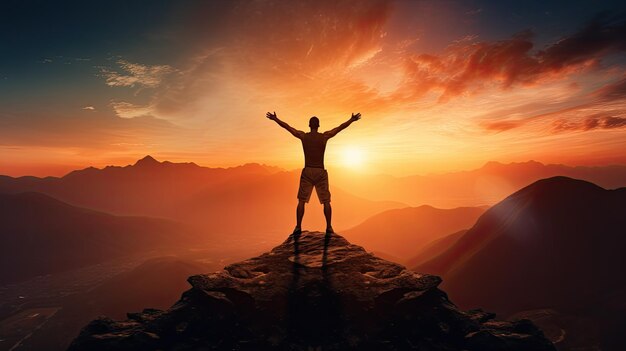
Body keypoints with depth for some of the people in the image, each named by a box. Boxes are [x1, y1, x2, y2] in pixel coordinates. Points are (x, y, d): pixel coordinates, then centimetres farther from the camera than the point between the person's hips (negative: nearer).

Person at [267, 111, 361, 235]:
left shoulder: (303, 136, 1)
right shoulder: (325, 136, -1)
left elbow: (286, 126, 11)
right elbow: (341, 127, 9)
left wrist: (275, 118, 24)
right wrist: (352, 119, 21)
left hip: (307, 171, 0)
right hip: (321, 172, 0)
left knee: (301, 201, 8)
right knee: (326, 201, 9)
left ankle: (298, 227, 6)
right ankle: (329, 227, 8)